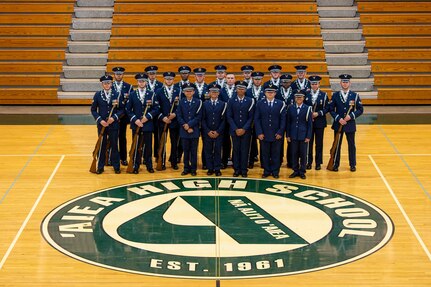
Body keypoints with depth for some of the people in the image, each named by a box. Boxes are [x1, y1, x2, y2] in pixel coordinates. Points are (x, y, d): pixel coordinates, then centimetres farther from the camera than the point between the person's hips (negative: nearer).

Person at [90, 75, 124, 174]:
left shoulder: (117, 95, 0)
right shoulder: (97, 95, 0)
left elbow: (121, 109, 0)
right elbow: (93, 110, 2)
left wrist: (114, 118, -14)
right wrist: (100, 120, -11)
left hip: (114, 124, 0)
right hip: (102, 124, 0)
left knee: (114, 145, 6)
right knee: (101, 146, 6)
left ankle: (116, 166, 15)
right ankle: (100, 167, 15)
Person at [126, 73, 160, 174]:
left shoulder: (151, 94, 3)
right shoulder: (132, 94, 4)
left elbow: (156, 109, -2)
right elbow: (128, 110, 2)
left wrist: (147, 117, -14)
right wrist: (135, 120, -11)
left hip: (148, 124, 0)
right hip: (136, 125, 0)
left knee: (148, 146, 5)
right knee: (136, 146, 3)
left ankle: (149, 165, 16)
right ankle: (135, 166, 11)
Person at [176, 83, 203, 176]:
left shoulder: (198, 102, 0)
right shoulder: (181, 102, 6)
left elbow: (198, 116, -7)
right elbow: (179, 116, 1)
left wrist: (189, 125, -14)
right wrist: (185, 126, -10)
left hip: (194, 130, -1)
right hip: (184, 130, 1)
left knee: (194, 151, 4)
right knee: (186, 150, 7)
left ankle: (193, 169, 11)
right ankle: (186, 168, 15)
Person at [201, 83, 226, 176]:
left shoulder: (223, 104, 4)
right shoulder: (205, 104, 6)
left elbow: (223, 120, 0)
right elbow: (203, 119, 3)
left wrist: (218, 131, -9)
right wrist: (208, 131, -8)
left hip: (218, 133, -1)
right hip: (207, 132, 1)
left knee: (218, 151, 1)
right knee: (208, 151, 4)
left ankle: (217, 169, 7)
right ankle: (210, 168, 11)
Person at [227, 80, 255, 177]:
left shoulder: (250, 101, 0)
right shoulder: (231, 101, 3)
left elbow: (251, 117, -2)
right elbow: (229, 117, 0)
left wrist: (244, 129, -10)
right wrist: (236, 129, -9)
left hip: (246, 131, -1)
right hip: (234, 130, 1)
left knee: (245, 150, 1)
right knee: (236, 150, 4)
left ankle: (244, 170, 8)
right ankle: (236, 169, 11)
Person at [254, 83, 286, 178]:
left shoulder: (281, 104, 1)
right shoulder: (260, 104, 2)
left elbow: (283, 119, 0)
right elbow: (256, 119, 1)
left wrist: (280, 132, -7)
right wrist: (259, 132, -7)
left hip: (276, 134, -1)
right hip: (264, 134, 1)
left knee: (276, 153, 6)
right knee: (265, 153, 6)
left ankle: (275, 171, 16)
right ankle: (266, 171, 17)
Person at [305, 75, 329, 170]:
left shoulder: (324, 95, 0)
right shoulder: (306, 94, 3)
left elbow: (327, 108, -3)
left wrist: (318, 113, -16)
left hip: (319, 123, -1)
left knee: (319, 143, 4)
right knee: (309, 142, 5)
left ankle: (318, 163, 12)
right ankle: (309, 162, 15)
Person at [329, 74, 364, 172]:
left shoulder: (355, 95, 0)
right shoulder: (335, 95, 1)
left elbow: (360, 110, 0)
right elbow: (331, 109, 0)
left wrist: (351, 116, -15)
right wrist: (338, 119, -14)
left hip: (350, 124, 0)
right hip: (338, 124, 0)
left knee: (351, 145, 7)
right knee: (337, 145, 5)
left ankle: (352, 165, 18)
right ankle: (335, 164, 14)